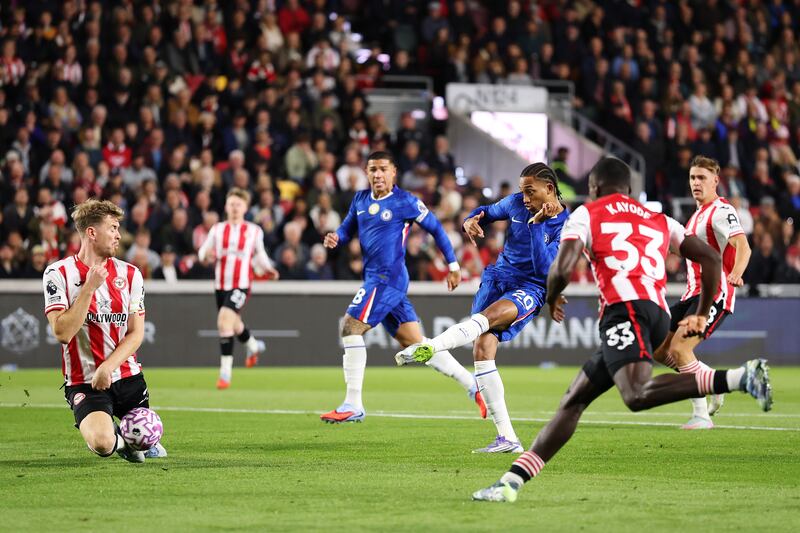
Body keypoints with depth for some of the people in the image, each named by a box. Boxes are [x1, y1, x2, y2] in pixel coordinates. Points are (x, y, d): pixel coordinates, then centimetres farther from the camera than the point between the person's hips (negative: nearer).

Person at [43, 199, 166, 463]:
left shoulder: (130, 273, 4)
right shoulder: (59, 273, -7)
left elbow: (136, 333, 0)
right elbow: (63, 332, -17)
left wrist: (107, 367, -15)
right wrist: (89, 287, -20)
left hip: (128, 376, 4)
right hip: (84, 381, -4)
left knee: (145, 439, 0)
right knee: (102, 444, -26)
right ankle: (115, 435, 13)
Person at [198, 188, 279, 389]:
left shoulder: (254, 231, 3)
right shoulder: (217, 229, 7)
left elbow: (259, 255, 15)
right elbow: (202, 253, 5)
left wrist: (268, 269, -4)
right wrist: (207, 255, -19)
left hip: (241, 284, -4)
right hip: (221, 284, 4)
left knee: (225, 320, -23)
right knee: (234, 324, 20)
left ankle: (225, 371, -19)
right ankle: (253, 346, 55)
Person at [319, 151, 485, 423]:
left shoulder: (405, 201, -7)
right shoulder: (360, 199, 12)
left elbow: (435, 228, 0)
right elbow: (347, 228, 21)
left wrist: (453, 265, 3)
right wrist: (334, 238, -4)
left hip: (388, 277, -8)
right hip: (375, 278, 8)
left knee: (350, 328, -14)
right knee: (416, 343, 8)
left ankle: (353, 405, -10)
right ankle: (474, 386, 15)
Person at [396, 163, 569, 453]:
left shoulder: (565, 227, -10)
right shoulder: (517, 203, 4)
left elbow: (544, 269, -20)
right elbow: (488, 212, 22)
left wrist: (537, 224, -25)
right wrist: (471, 220, -1)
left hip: (530, 290, -5)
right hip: (498, 277, 5)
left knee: (490, 315, -36)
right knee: (482, 350, -10)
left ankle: (428, 347, -63)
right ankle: (507, 438, -9)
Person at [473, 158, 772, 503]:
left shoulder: (586, 215, 15)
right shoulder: (659, 221, 30)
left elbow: (562, 270, 0)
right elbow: (711, 258, 22)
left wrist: (552, 301, 22)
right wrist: (702, 316, 30)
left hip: (624, 308, -8)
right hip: (659, 316, 8)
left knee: (637, 395, -31)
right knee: (573, 400, 11)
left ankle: (741, 377, -42)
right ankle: (511, 482, 10)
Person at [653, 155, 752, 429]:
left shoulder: (721, 211, -12)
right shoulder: (699, 213, 18)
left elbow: (742, 246, -28)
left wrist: (735, 274, -44)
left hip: (714, 293, -10)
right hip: (693, 293, 10)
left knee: (679, 349, -22)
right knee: (658, 350, 7)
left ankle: (701, 415, -14)